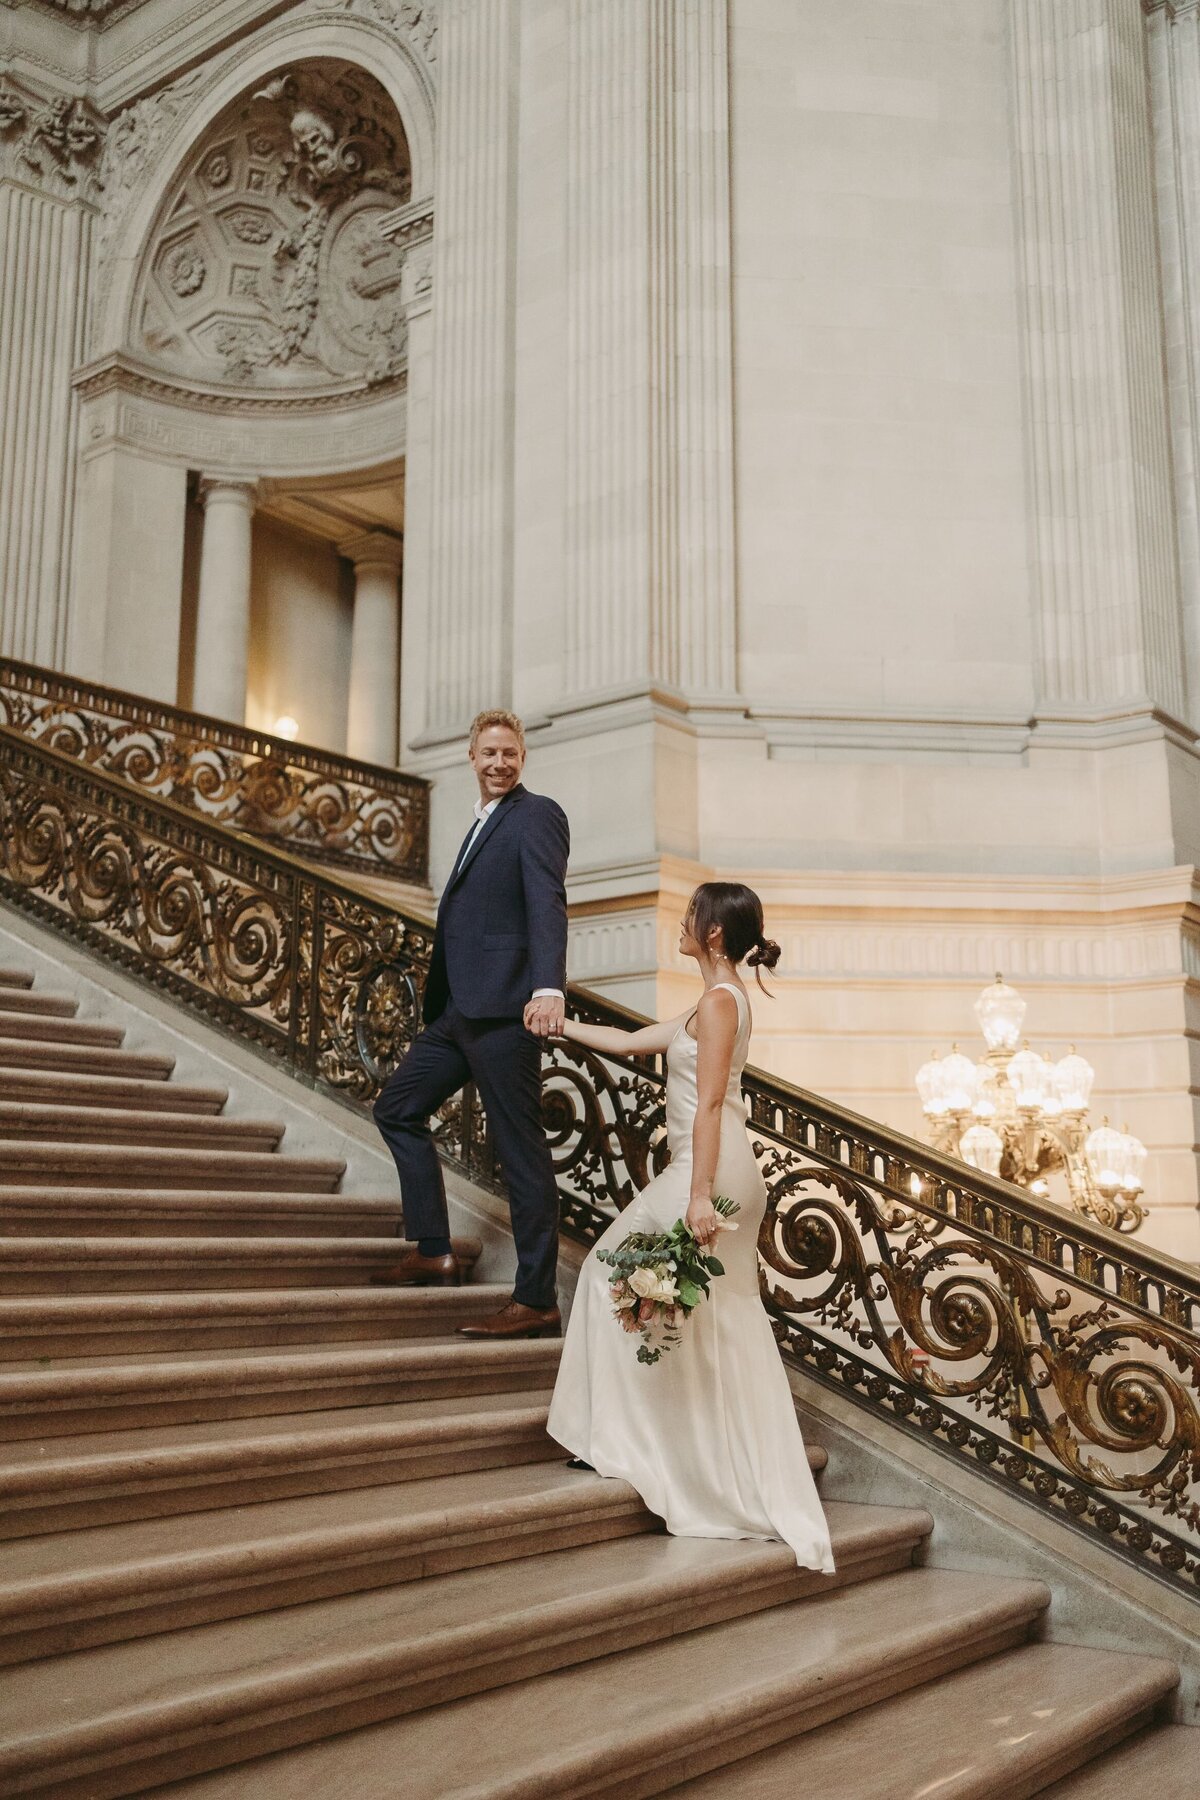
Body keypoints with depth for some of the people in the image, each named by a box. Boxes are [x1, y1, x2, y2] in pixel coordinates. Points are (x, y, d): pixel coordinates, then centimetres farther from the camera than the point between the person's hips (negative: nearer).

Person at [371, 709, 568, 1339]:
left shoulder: (537, 815, -5)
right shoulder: (483, 825, 23)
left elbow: (547, 902, -21)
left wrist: (549, 988, -35)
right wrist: (437, 1002, 25)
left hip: (505, 1008, -10)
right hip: (460, 1009, 10)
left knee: (521, 1151, -5)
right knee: (397, 1106, 16)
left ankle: (536, 1302, 2)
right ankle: (432, 1251, 21)